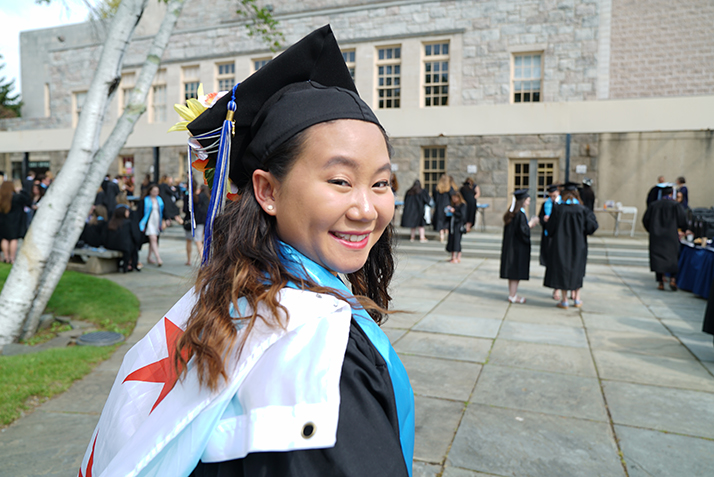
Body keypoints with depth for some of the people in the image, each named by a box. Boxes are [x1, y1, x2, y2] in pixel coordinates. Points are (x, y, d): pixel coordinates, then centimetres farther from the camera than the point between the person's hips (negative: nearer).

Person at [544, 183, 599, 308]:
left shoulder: (558, 209, -9)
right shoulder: (583, 210, -7)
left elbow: (550, 228, -6)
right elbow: (592, 225, -9)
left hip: (560, 245, -1)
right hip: (578, 246, 1)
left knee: (561, 269, 6)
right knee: (577, 270, 17)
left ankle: (564, 300, 9)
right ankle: (577, 298, 21)